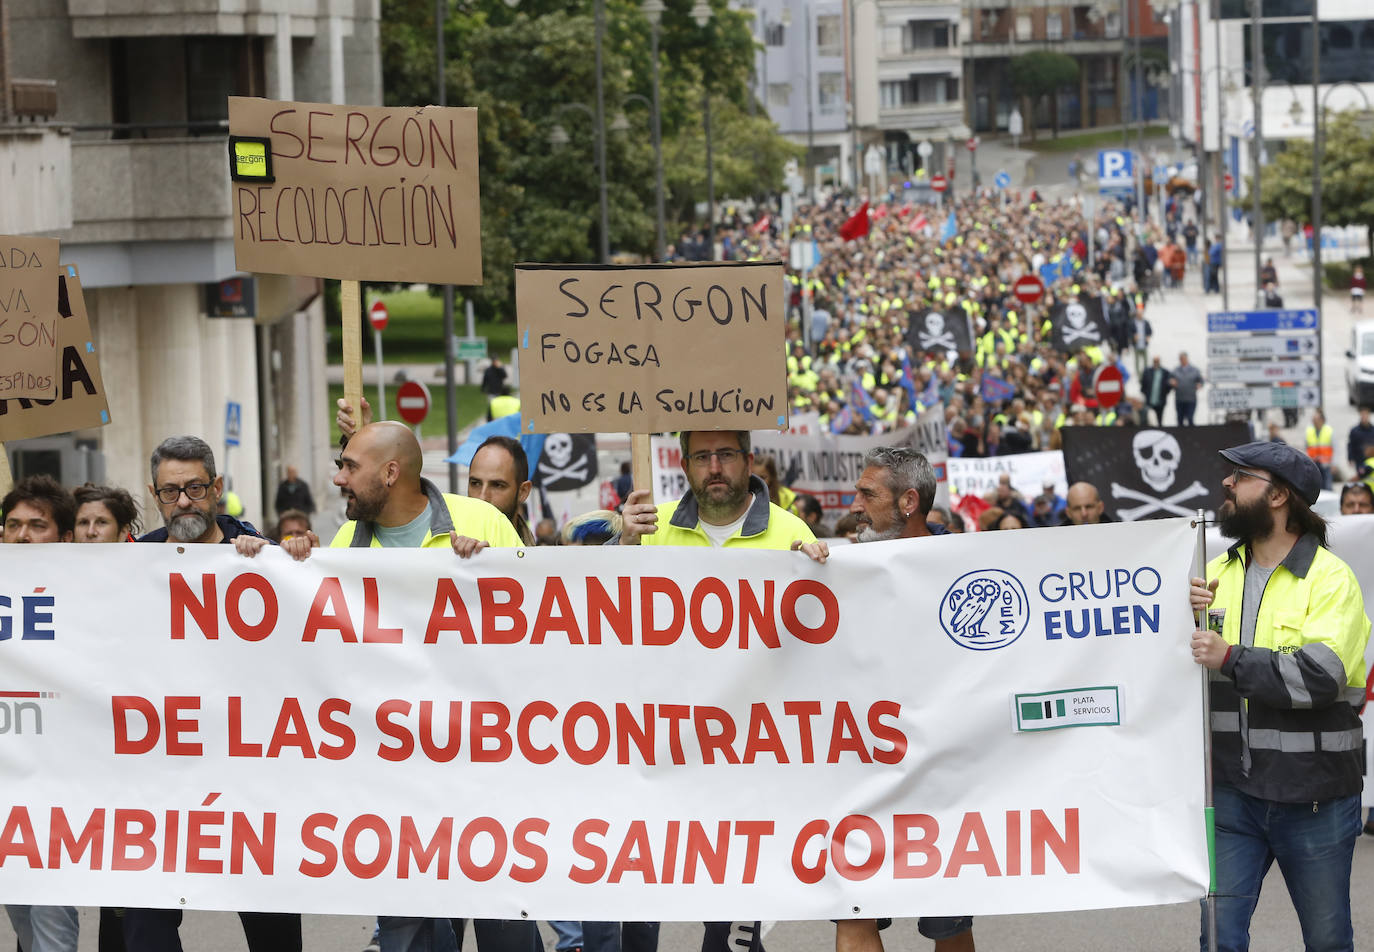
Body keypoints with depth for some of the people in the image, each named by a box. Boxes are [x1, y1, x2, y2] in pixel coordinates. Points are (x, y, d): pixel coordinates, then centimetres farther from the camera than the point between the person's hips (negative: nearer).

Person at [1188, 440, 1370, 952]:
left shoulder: (1331, 578, -7)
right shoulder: (1218, 573, 9)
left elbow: (1323, 675, -21)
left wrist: (1230, 659, -26)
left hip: (1314, 794, -4)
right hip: (1232, 789, 4)